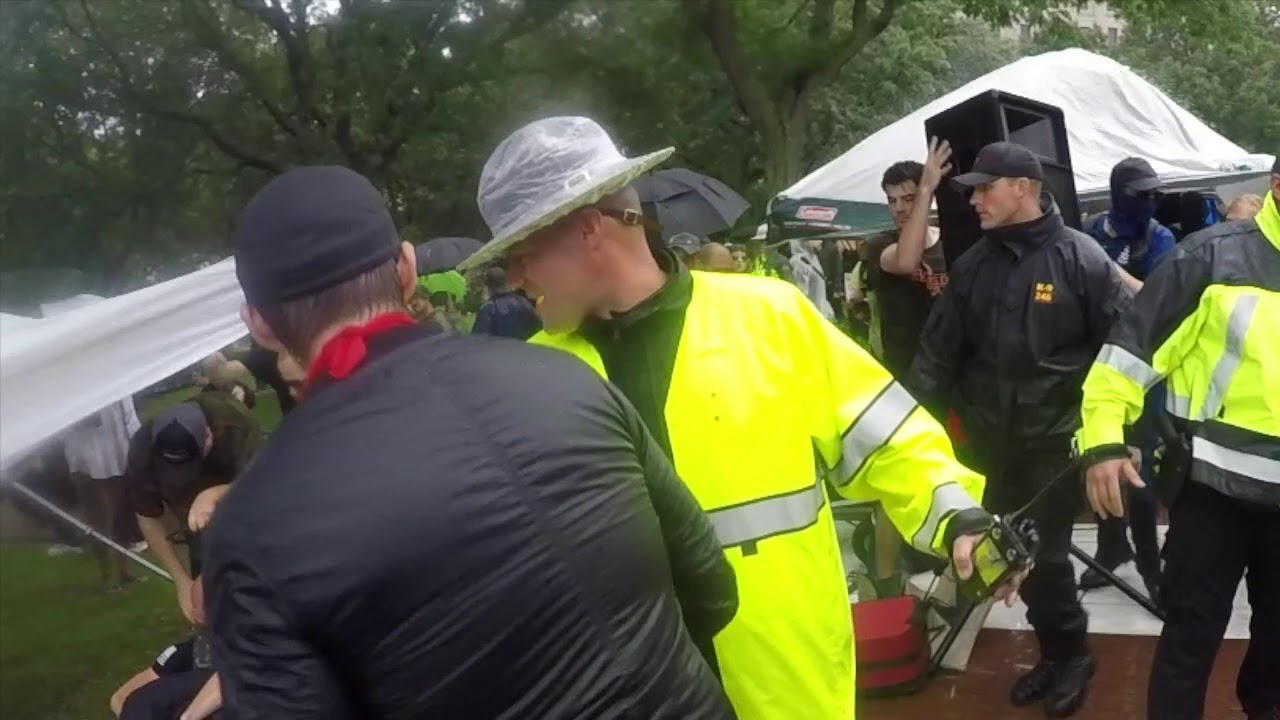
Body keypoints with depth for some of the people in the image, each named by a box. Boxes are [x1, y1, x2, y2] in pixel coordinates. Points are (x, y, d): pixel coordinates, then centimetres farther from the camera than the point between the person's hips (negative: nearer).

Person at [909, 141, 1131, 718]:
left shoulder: (1079, 257, -8)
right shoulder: (974, 264, 6)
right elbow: (940, 347, 6)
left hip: (1055, 438, -5)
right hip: (991, 440, 5)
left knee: (1041, 553, -2)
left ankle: (1070, 653, 23)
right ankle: (1057, 651, 31)